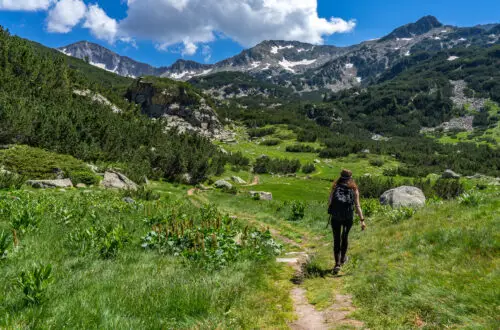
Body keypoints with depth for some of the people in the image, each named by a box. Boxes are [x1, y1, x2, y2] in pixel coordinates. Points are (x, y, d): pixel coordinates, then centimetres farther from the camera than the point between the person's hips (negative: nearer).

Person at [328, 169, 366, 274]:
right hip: (348, 218, 1)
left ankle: (337, 264, -1)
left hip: (335, 217, -1)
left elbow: (330, 202, 5)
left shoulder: (335, 187, 5)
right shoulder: (354, 189, 4)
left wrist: (330, 213, 25)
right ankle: (343, 258, 40)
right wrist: (362, 220, -7)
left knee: (337, 239, 8)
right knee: (345, 236, 23)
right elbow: (357, 206, -5)